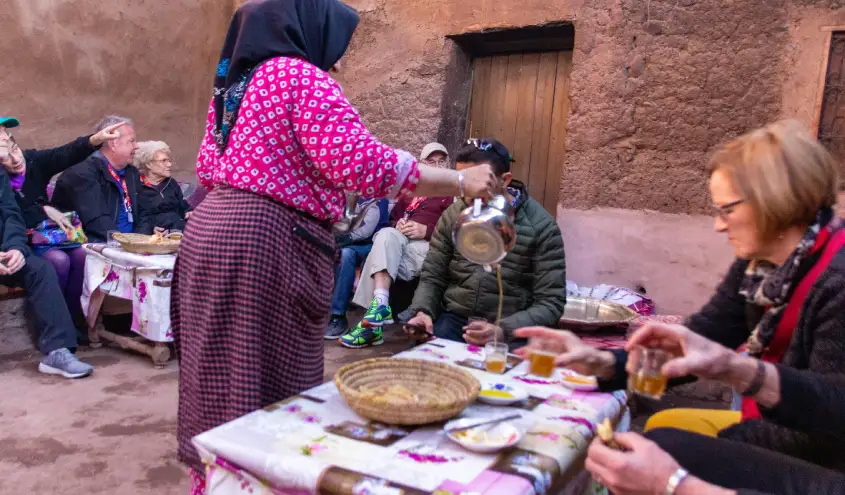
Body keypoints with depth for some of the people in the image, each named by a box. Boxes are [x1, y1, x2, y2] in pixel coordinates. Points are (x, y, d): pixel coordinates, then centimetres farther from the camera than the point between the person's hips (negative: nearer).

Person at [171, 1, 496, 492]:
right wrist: (461, 180, -14)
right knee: (267, 384, 0)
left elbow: (208, 164, 23)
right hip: (263, 242, -10)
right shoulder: (301, 77, -11)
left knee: (220, 374, 18)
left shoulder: (235, 81, 18)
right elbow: (364, 164, -21)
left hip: (211, 229, 10)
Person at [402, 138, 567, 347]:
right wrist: (422, 312, -12)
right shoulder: (452, 216, 3)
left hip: (510, 330, -3)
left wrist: (503, 330, -24)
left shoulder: (541, 227, -9)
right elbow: (432, 277, 9)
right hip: (453, 320, 3)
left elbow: (550, 303, -10)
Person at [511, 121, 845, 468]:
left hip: (810, 462, -7)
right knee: (661, 425, 12)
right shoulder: (756, 265, -2)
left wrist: (719, 445, -15)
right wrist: (604, 363, -17)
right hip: (770, 425, 7)